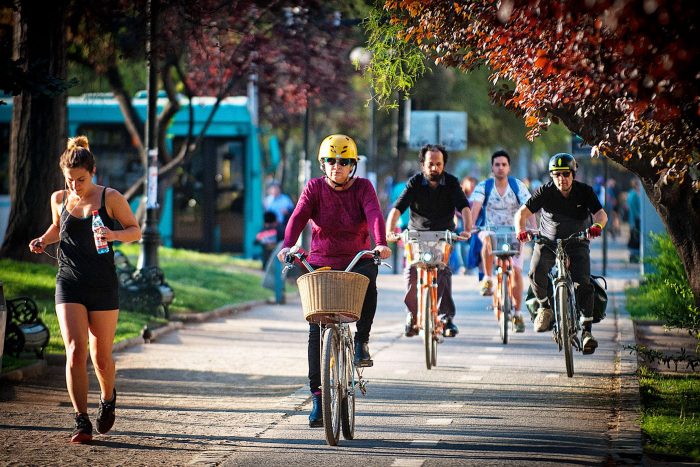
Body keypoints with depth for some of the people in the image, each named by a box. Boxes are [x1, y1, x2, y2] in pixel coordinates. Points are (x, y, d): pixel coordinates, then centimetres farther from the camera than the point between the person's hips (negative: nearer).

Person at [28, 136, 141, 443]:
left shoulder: (110, 198, -4)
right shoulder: (59, 199, 5)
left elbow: (135, 231, 2)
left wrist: (114, 235, -18)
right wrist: (43, 240, 3)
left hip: (103, 286, -1)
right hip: (69, 285, 1)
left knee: (101, 356, 7)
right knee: (75, 351, -14)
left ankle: (108, 398, 39)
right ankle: (82, 422, -10)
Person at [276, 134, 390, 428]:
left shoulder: (362, 187, -2)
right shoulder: (315, 188, -2)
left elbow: (374, 214, -19)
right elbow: (298, 217, -17)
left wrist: (380, 243, -39)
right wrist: (287, 245, -35)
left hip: (356, 260, -1)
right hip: (321, 264, 1)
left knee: (367, 282, -37)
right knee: (317, 331, -5)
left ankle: (361, 341, -15)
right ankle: (318, 396, 1)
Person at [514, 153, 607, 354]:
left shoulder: (584, 191, -10)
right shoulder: (545, 192, -13)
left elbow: (601, 214, -20)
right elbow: (522, 212, -18)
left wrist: (597, 226, -44)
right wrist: (521, 230, -40)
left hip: (577, 242, 0)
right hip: (548, 240, 0)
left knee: (583, 283, -18)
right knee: (536, 273, -25)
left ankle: (587, 330, -11)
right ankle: (545, 306, 4)